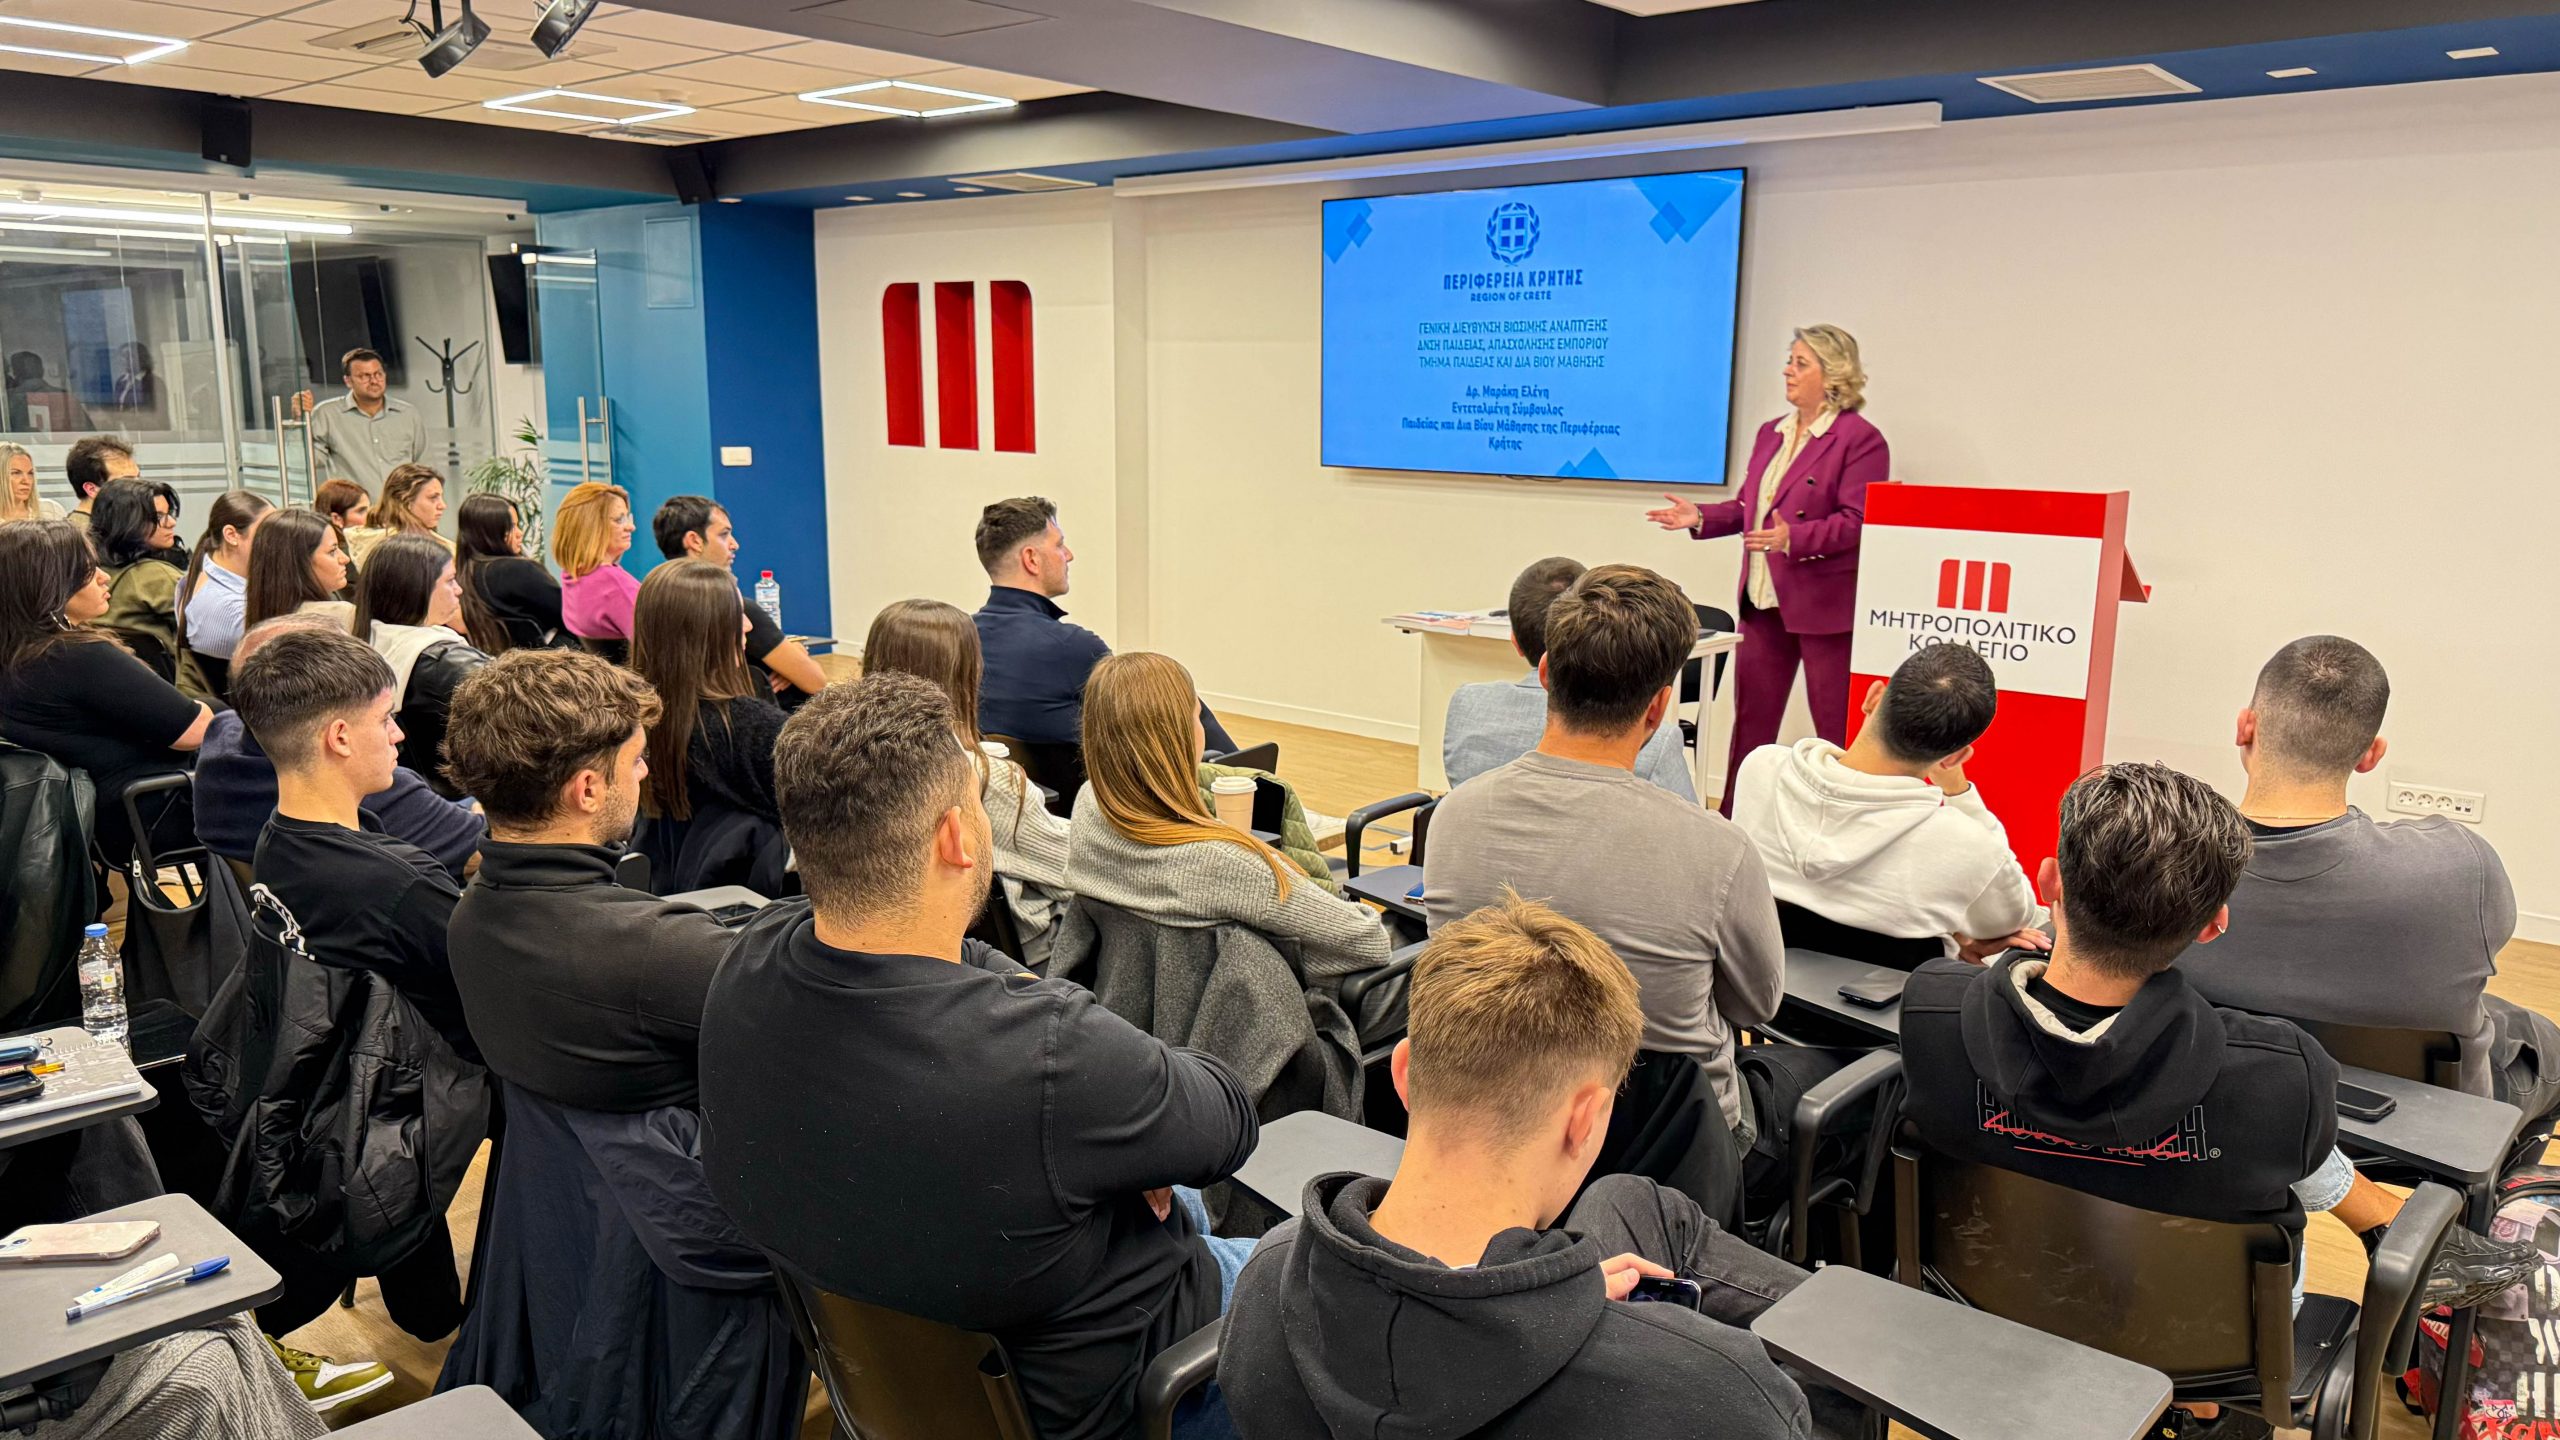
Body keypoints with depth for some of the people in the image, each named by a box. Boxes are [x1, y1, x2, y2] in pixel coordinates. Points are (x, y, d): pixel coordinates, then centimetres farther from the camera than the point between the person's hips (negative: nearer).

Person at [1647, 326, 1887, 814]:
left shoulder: (1860, 439, -9)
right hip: (1764, 599, 8)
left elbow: (1857, 521, -18)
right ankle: (1733, 819, 20)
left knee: (1837, 723, 0)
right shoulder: (1770, 434, 15)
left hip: (1823, 602, -7)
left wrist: (1793, 537, -30)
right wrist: (1700, 517, 3)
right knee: (1751, 715, 12)